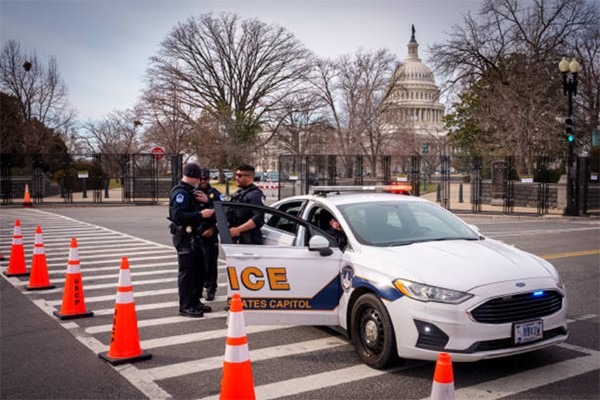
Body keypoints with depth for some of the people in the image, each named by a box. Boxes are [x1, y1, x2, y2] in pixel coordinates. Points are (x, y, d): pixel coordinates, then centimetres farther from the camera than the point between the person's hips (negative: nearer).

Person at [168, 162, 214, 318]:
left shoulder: (190, 191, 18)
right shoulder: (180, 192, -15)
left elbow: (194, 210, 20)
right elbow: (178, 215, -25)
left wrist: (205, 202, 0)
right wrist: (200, 214, -28)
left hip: (194, 236, 10)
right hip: (185, 237, -10)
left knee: (199, 269, 16)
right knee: (187, 271, -5)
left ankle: (195, 301, 28)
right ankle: (185, 306, 3)